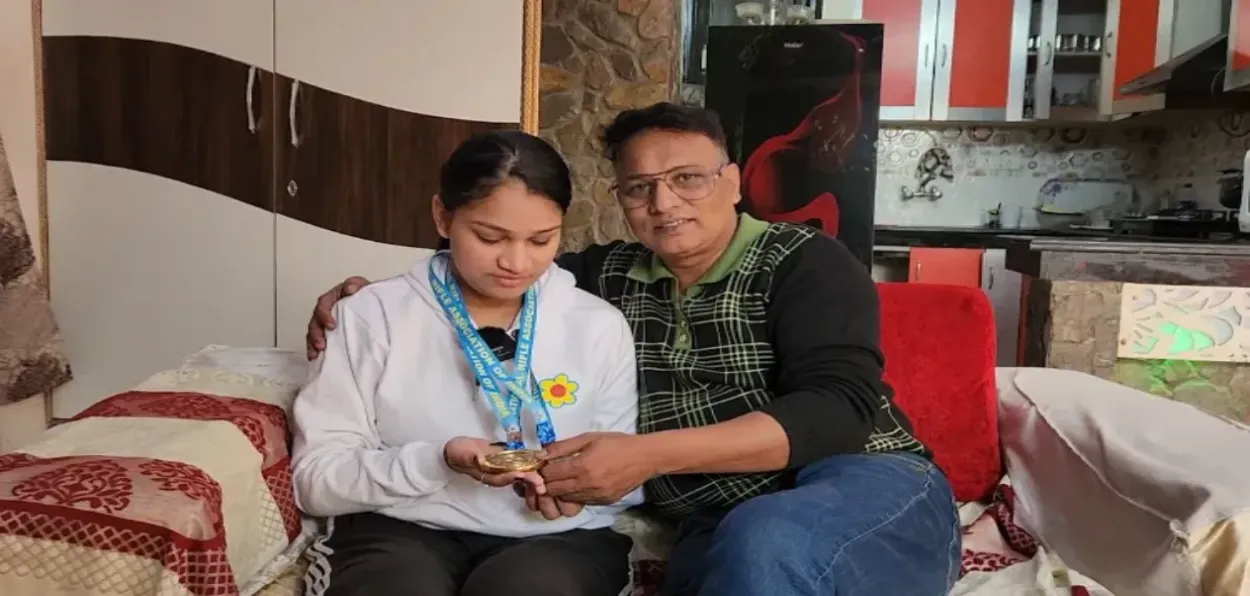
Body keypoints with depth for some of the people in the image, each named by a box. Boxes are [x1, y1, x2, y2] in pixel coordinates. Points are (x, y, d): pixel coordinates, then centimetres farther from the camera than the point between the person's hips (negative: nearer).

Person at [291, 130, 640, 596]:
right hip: (401, 533, 0)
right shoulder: (372, 316, 0)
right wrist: (438, 461, -19)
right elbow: (317, 476, -3)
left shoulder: (601, 326, 5)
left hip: (552, 538, 1)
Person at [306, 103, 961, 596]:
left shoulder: (802, 261, -2)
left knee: (762, 542, -36)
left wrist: (649, 455, -24)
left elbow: (840, 406, -16)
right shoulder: (609, 276, 10)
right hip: (717, 527, 2)